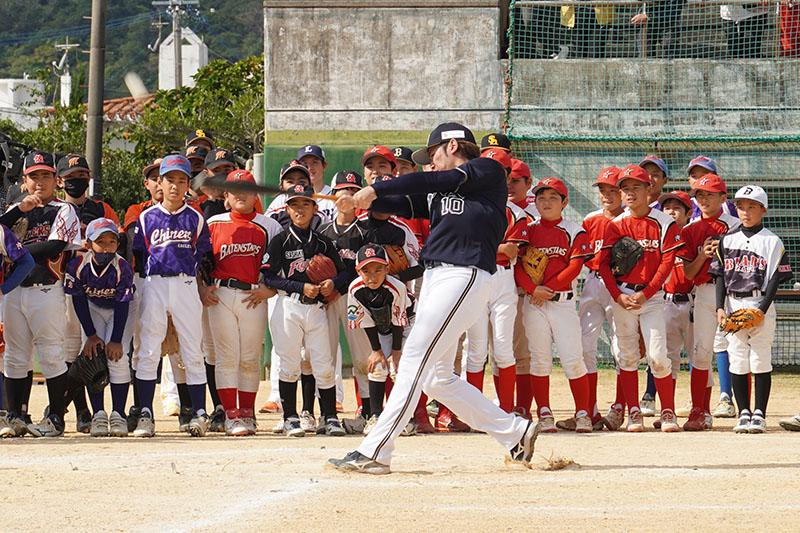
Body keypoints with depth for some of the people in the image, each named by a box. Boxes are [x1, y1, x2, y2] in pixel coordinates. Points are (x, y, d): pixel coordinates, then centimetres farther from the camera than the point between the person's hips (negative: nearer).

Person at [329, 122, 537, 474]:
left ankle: (374, 452, -19)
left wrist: (375, 189, -8)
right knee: (437, 379, 9)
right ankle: (514, 432, 17)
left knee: (416, 357, -15)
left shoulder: (488, 171, 1)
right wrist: (364, 201, -5)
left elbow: (433, 182, -8)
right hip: (435, 278, 10)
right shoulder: (439, 194, 25)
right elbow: (406, 205, 12)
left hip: (465, 274, -10)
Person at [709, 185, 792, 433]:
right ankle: (744, 414, 7)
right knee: (737, 361, 1)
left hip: (761, 304, -3)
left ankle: (759, 414, 2)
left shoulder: (772, 241, 2)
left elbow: (775, 278, -4)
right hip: (733, 305, 3)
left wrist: (763, 308, -14)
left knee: (761, 361, -3)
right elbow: (721, 276, 9)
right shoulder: (727, 240, 11)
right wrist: (720, 307, -3)